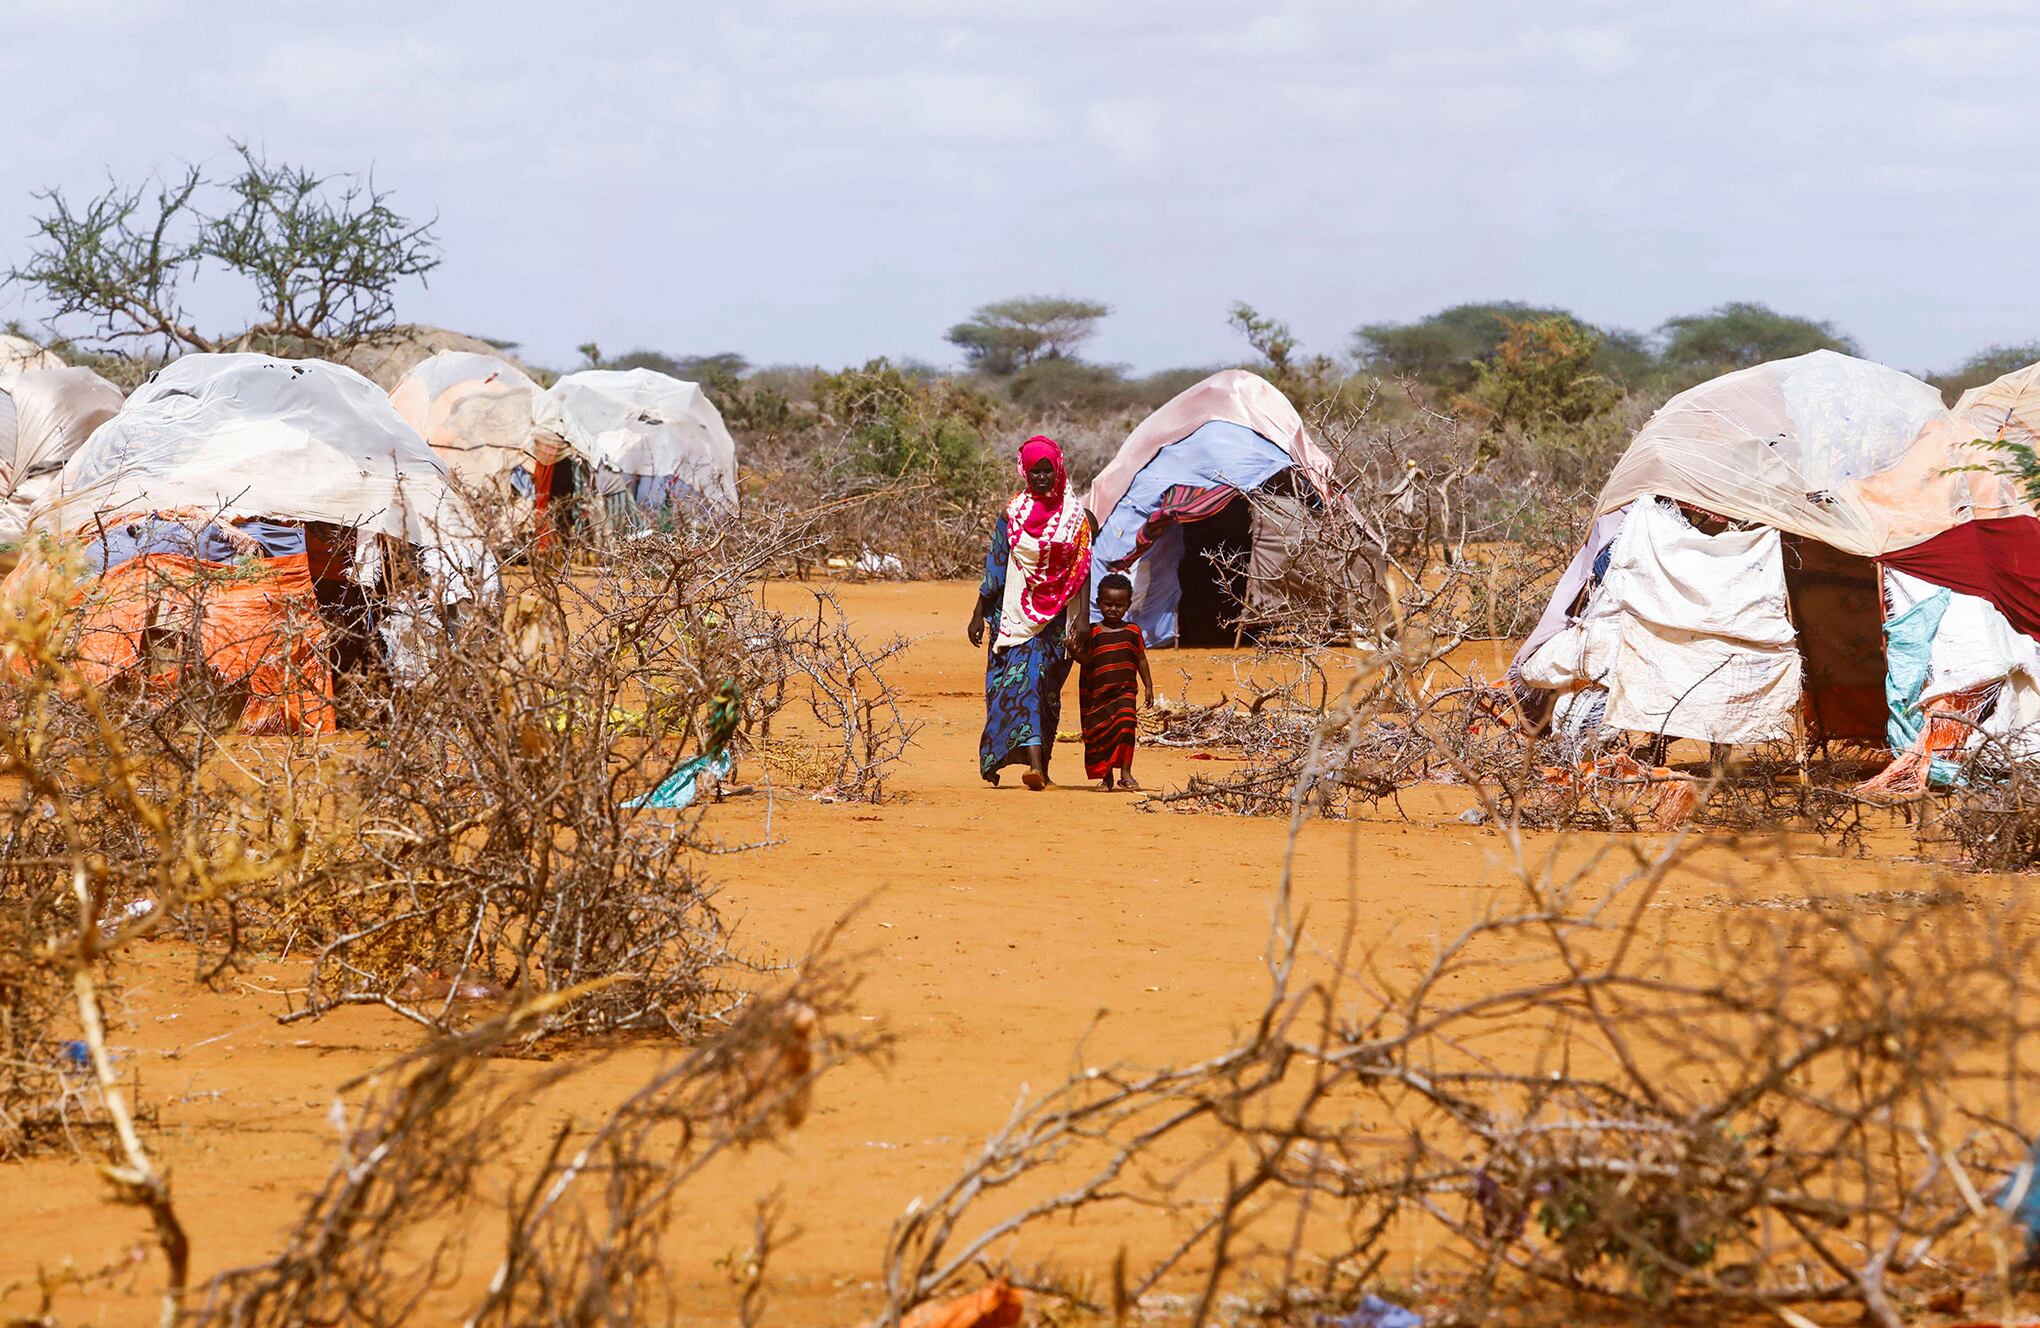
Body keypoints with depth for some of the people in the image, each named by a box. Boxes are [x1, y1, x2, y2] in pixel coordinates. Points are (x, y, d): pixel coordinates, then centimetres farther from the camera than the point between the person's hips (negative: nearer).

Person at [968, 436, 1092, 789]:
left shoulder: (1076, 515, 3)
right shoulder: (1012, 512, 4)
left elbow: (1082, 573, 1)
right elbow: (994, 567, 7)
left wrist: (1082, 620, -7)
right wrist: (978, 614, 6)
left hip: (1055, 615, 0)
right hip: (1015, 612, 0)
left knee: (1041, 684, -3)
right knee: (1022, 679, -12)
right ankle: (1036, 763, -21)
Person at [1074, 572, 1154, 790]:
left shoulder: (1133, 631, 6)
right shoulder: (1093, 633, 2)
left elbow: (1141, 660, 11)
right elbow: (1086, 660, 0)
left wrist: (1148, 686, 9)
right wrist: (1077, 651, -21)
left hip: (1125, 691, -1)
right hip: (1098, 692, 1)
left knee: (1125, 725, -19)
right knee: (1099, 734, 4)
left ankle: (1125, 772, -12)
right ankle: (1106, 777, 18)